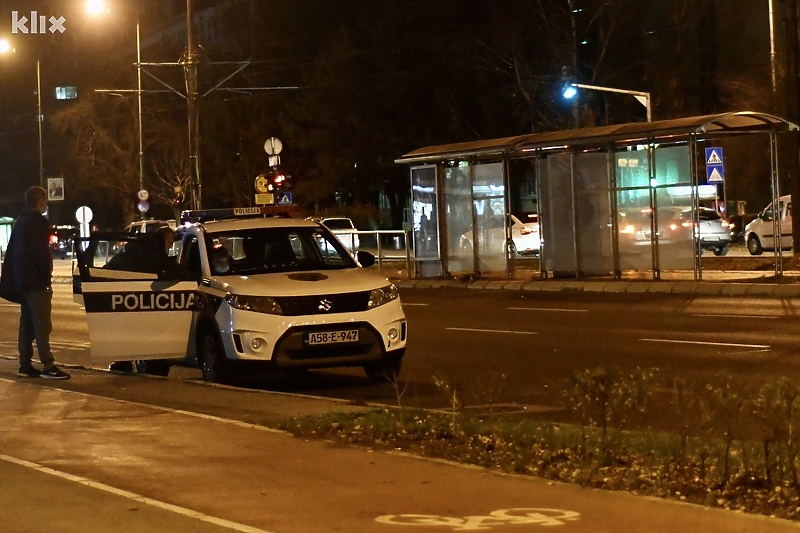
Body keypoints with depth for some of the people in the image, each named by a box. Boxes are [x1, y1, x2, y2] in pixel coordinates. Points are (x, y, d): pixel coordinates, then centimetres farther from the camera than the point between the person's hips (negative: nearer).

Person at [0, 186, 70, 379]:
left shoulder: (21, 222, 16)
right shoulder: (38, 222, -12)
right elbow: (41, 253, -20)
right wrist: (47, 278, -15)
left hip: (21, 281, 10)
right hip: (35, 281, -10)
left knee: (27, 324, 10)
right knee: (42, 324, -11)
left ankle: (25, 365, 10)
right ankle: (48, 366, -15)